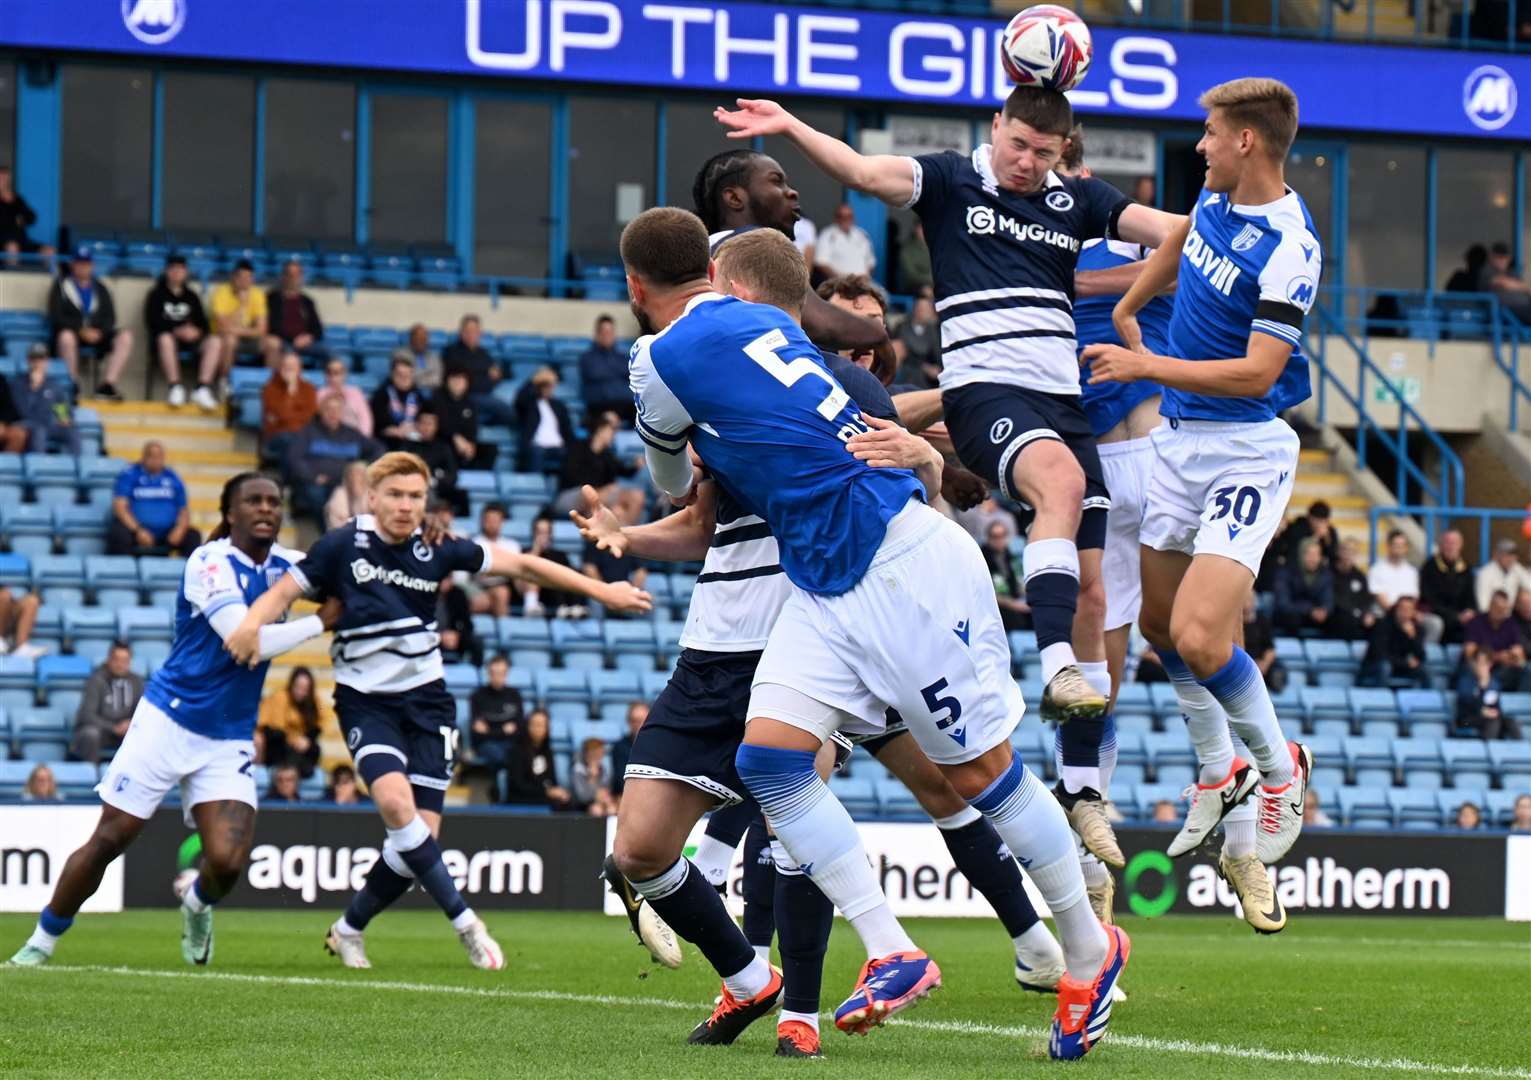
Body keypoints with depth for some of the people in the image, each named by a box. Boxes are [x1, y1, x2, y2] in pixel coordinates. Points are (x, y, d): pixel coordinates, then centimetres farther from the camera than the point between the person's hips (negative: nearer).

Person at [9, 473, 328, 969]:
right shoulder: (211, 563, -16)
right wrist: (319, 621, -17)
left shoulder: (278, 563, 4)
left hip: (228, 741, 5)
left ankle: (198, 905, 23)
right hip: (170, 719, -5)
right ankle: (42, 941, 18)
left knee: (228, 862, -13)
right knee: (108, 840, -1)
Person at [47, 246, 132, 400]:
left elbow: (110, 317, 9)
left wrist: (99, 331, -13)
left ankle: (106, 384, -26)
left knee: (125, 336, -21)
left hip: (98, 334, 4)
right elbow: (56, 317, -7)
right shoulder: (61, 286, 4)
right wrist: (81, 330, -19)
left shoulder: (100, 288, 16)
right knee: (66, 336, -39)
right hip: (73, 332, -4)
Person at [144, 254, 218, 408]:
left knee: (214, 342, -25)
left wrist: (197, 331, -11)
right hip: (168, 335, -3)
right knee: (165, 339, -40)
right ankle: (176, 388, -37)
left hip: (191, 338, 3)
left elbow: (203, 323, 14)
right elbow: (152, 322, -3)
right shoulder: (156, 295, 10)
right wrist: (176, 331, -16)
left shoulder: (191, 296, 21)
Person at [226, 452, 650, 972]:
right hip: (365, 700, -3)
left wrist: (601, 591, 2)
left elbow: (521, 565, 3)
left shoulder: (437, 551, 0)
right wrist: (251, 622, -24)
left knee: (421, 833, -5)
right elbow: (284, 591, -2)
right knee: (395, 802, -28)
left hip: (426, 700, 3)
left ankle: (348, 930, 17)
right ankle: (465, 923, -19)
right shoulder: (342, 546, -6)